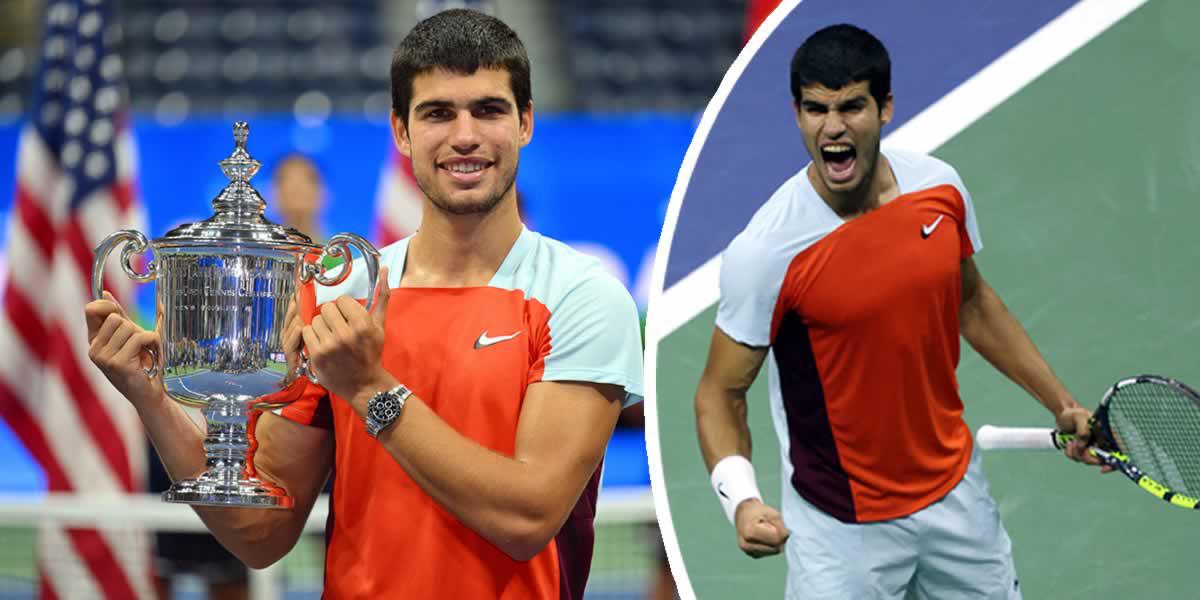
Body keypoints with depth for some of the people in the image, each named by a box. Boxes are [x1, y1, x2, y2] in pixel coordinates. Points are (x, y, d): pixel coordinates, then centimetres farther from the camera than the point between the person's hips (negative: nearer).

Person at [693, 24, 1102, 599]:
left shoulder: (941, 187, -7)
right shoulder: (764, 252, -23)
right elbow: (720, 393, -14)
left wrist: (1061, 404, 11)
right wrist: (739, 498, -31)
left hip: (957, 489, 5)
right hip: (842, 528, -5)